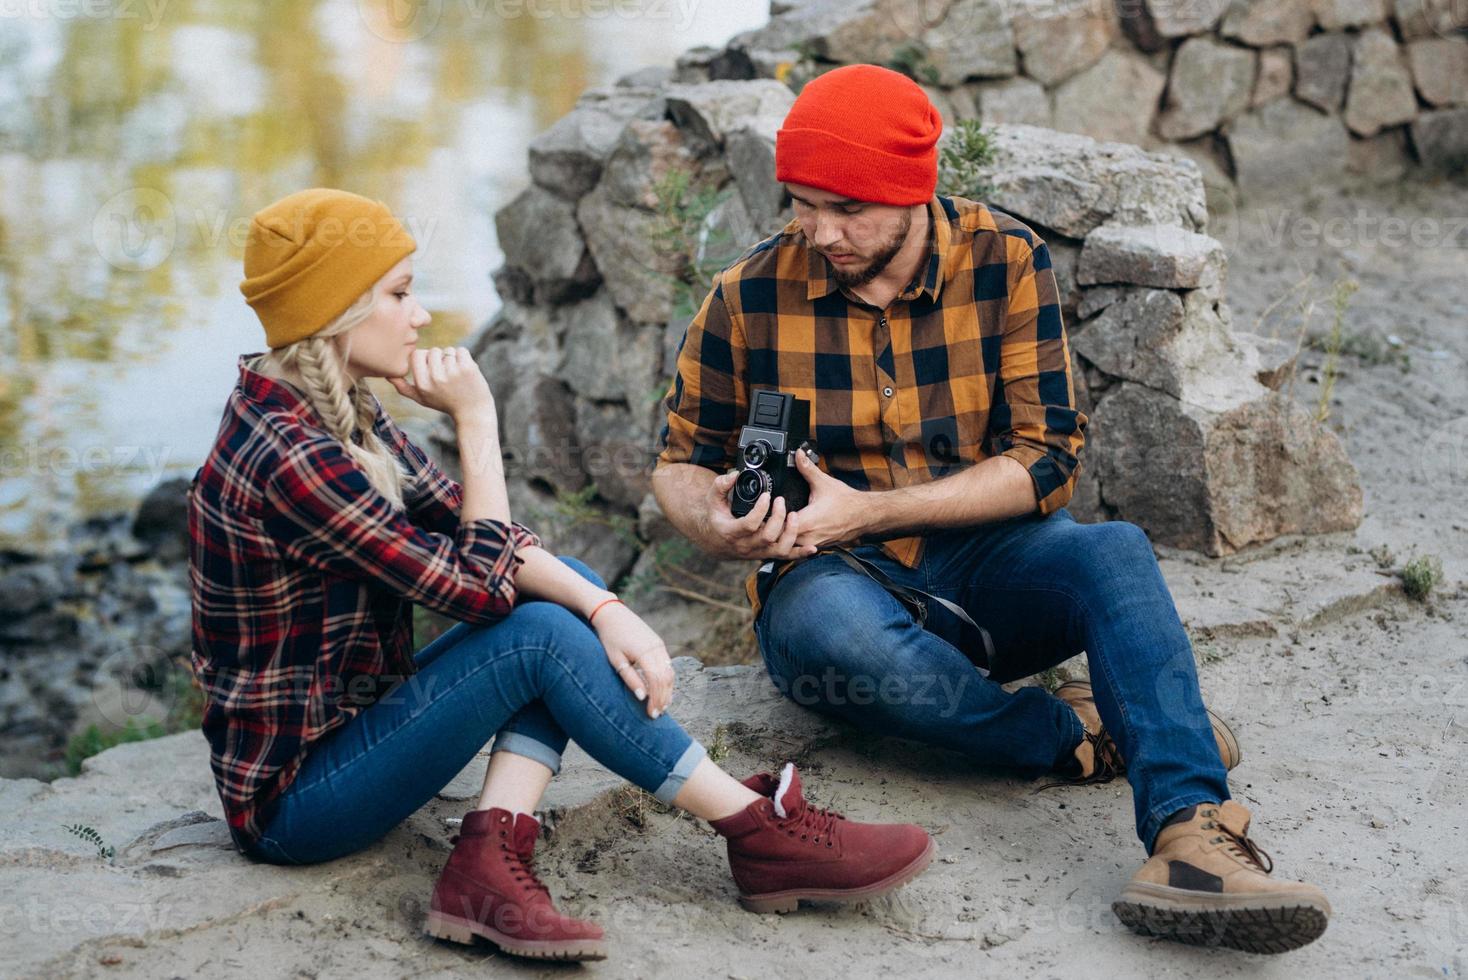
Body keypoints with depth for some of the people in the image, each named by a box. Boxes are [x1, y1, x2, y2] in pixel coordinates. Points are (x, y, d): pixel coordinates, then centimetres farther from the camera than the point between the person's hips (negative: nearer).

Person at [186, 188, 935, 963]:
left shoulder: (333, 409, 4)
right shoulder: (286, 457, -26)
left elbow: (461, 525, 0)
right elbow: (479, 586, -22)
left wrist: (604, 608, -14)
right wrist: (475, 418, -18)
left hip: (354, 718, 9)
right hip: (293, 802, -9)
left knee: (573, 591, 1)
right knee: (543, 634, -20)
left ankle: (490, 859, -16)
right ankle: (765, 839, -10)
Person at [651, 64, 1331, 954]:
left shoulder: (1004, 258, -4)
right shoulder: (750, 296, -4)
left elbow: (1047, 459, -8)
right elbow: (680, 461, 8)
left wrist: (866, 511, -18)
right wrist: (717, 527, -17)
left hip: (981, 561, 1)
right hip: (840, 580, -1)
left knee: (1114, 552, -31)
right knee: (827, 627, -38)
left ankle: (1188, 832, -48)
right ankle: (1078, 736, -22)